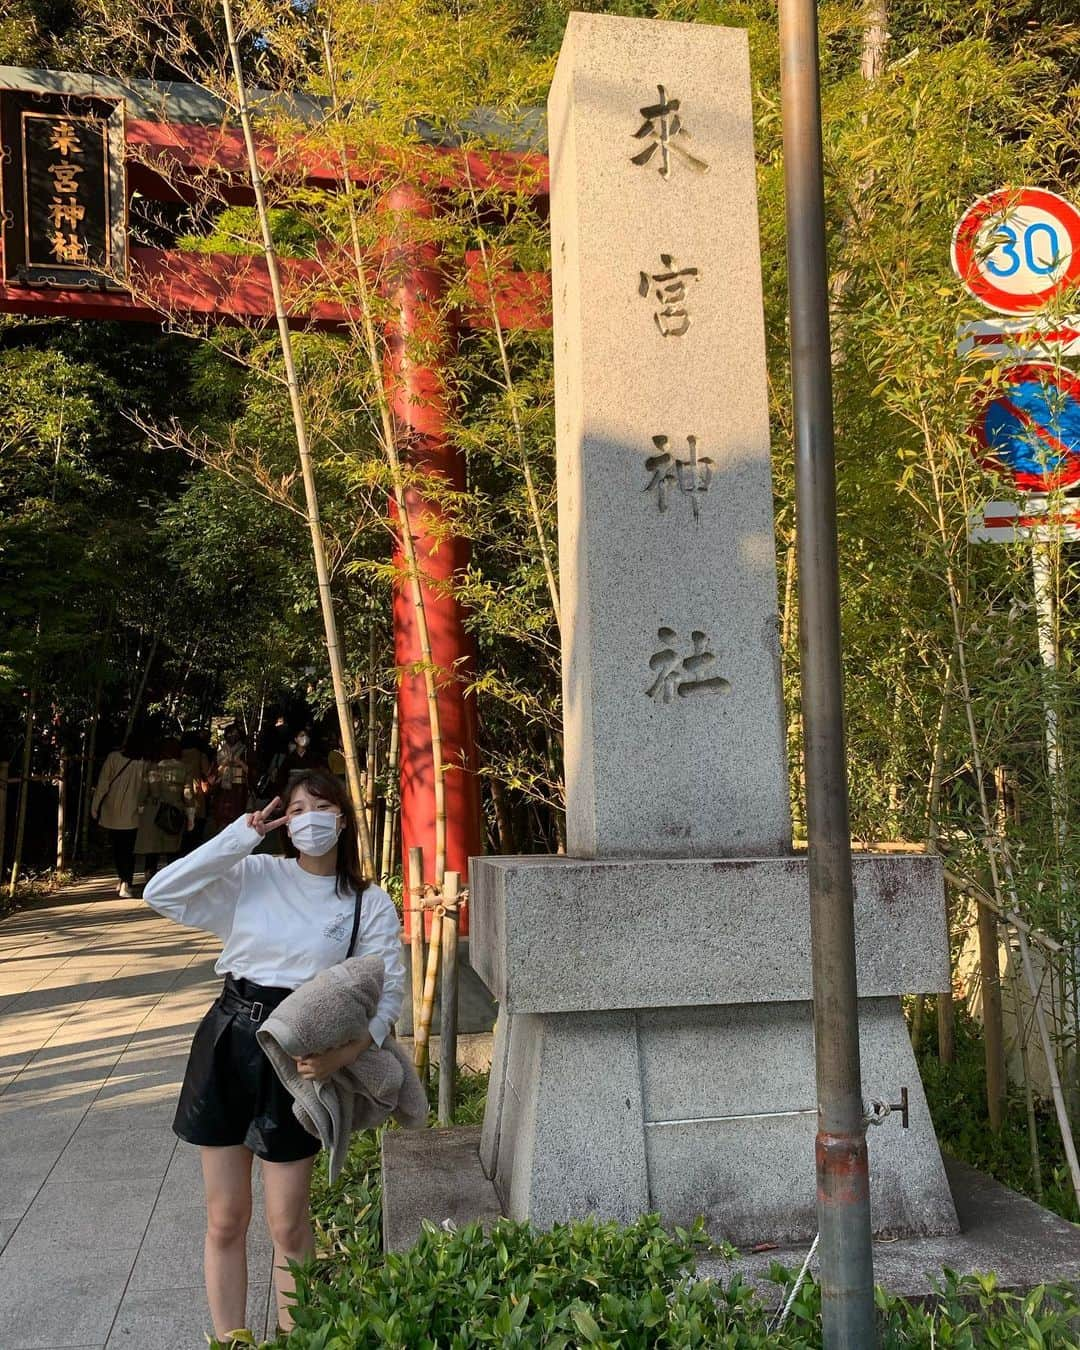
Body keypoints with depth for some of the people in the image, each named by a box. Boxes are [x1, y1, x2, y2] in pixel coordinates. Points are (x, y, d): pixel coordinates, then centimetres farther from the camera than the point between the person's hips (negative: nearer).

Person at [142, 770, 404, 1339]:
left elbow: (389, 993, -4)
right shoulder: (255, 875, 2)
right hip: (226, 1041, 2)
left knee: (287, 1225, 6)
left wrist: (340, 1056, -20)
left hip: (295, 1055, -2)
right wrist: (242, 835, -8)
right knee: (224, 1220, 12)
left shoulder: (370, 904, -1)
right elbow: (161, 893, -7)